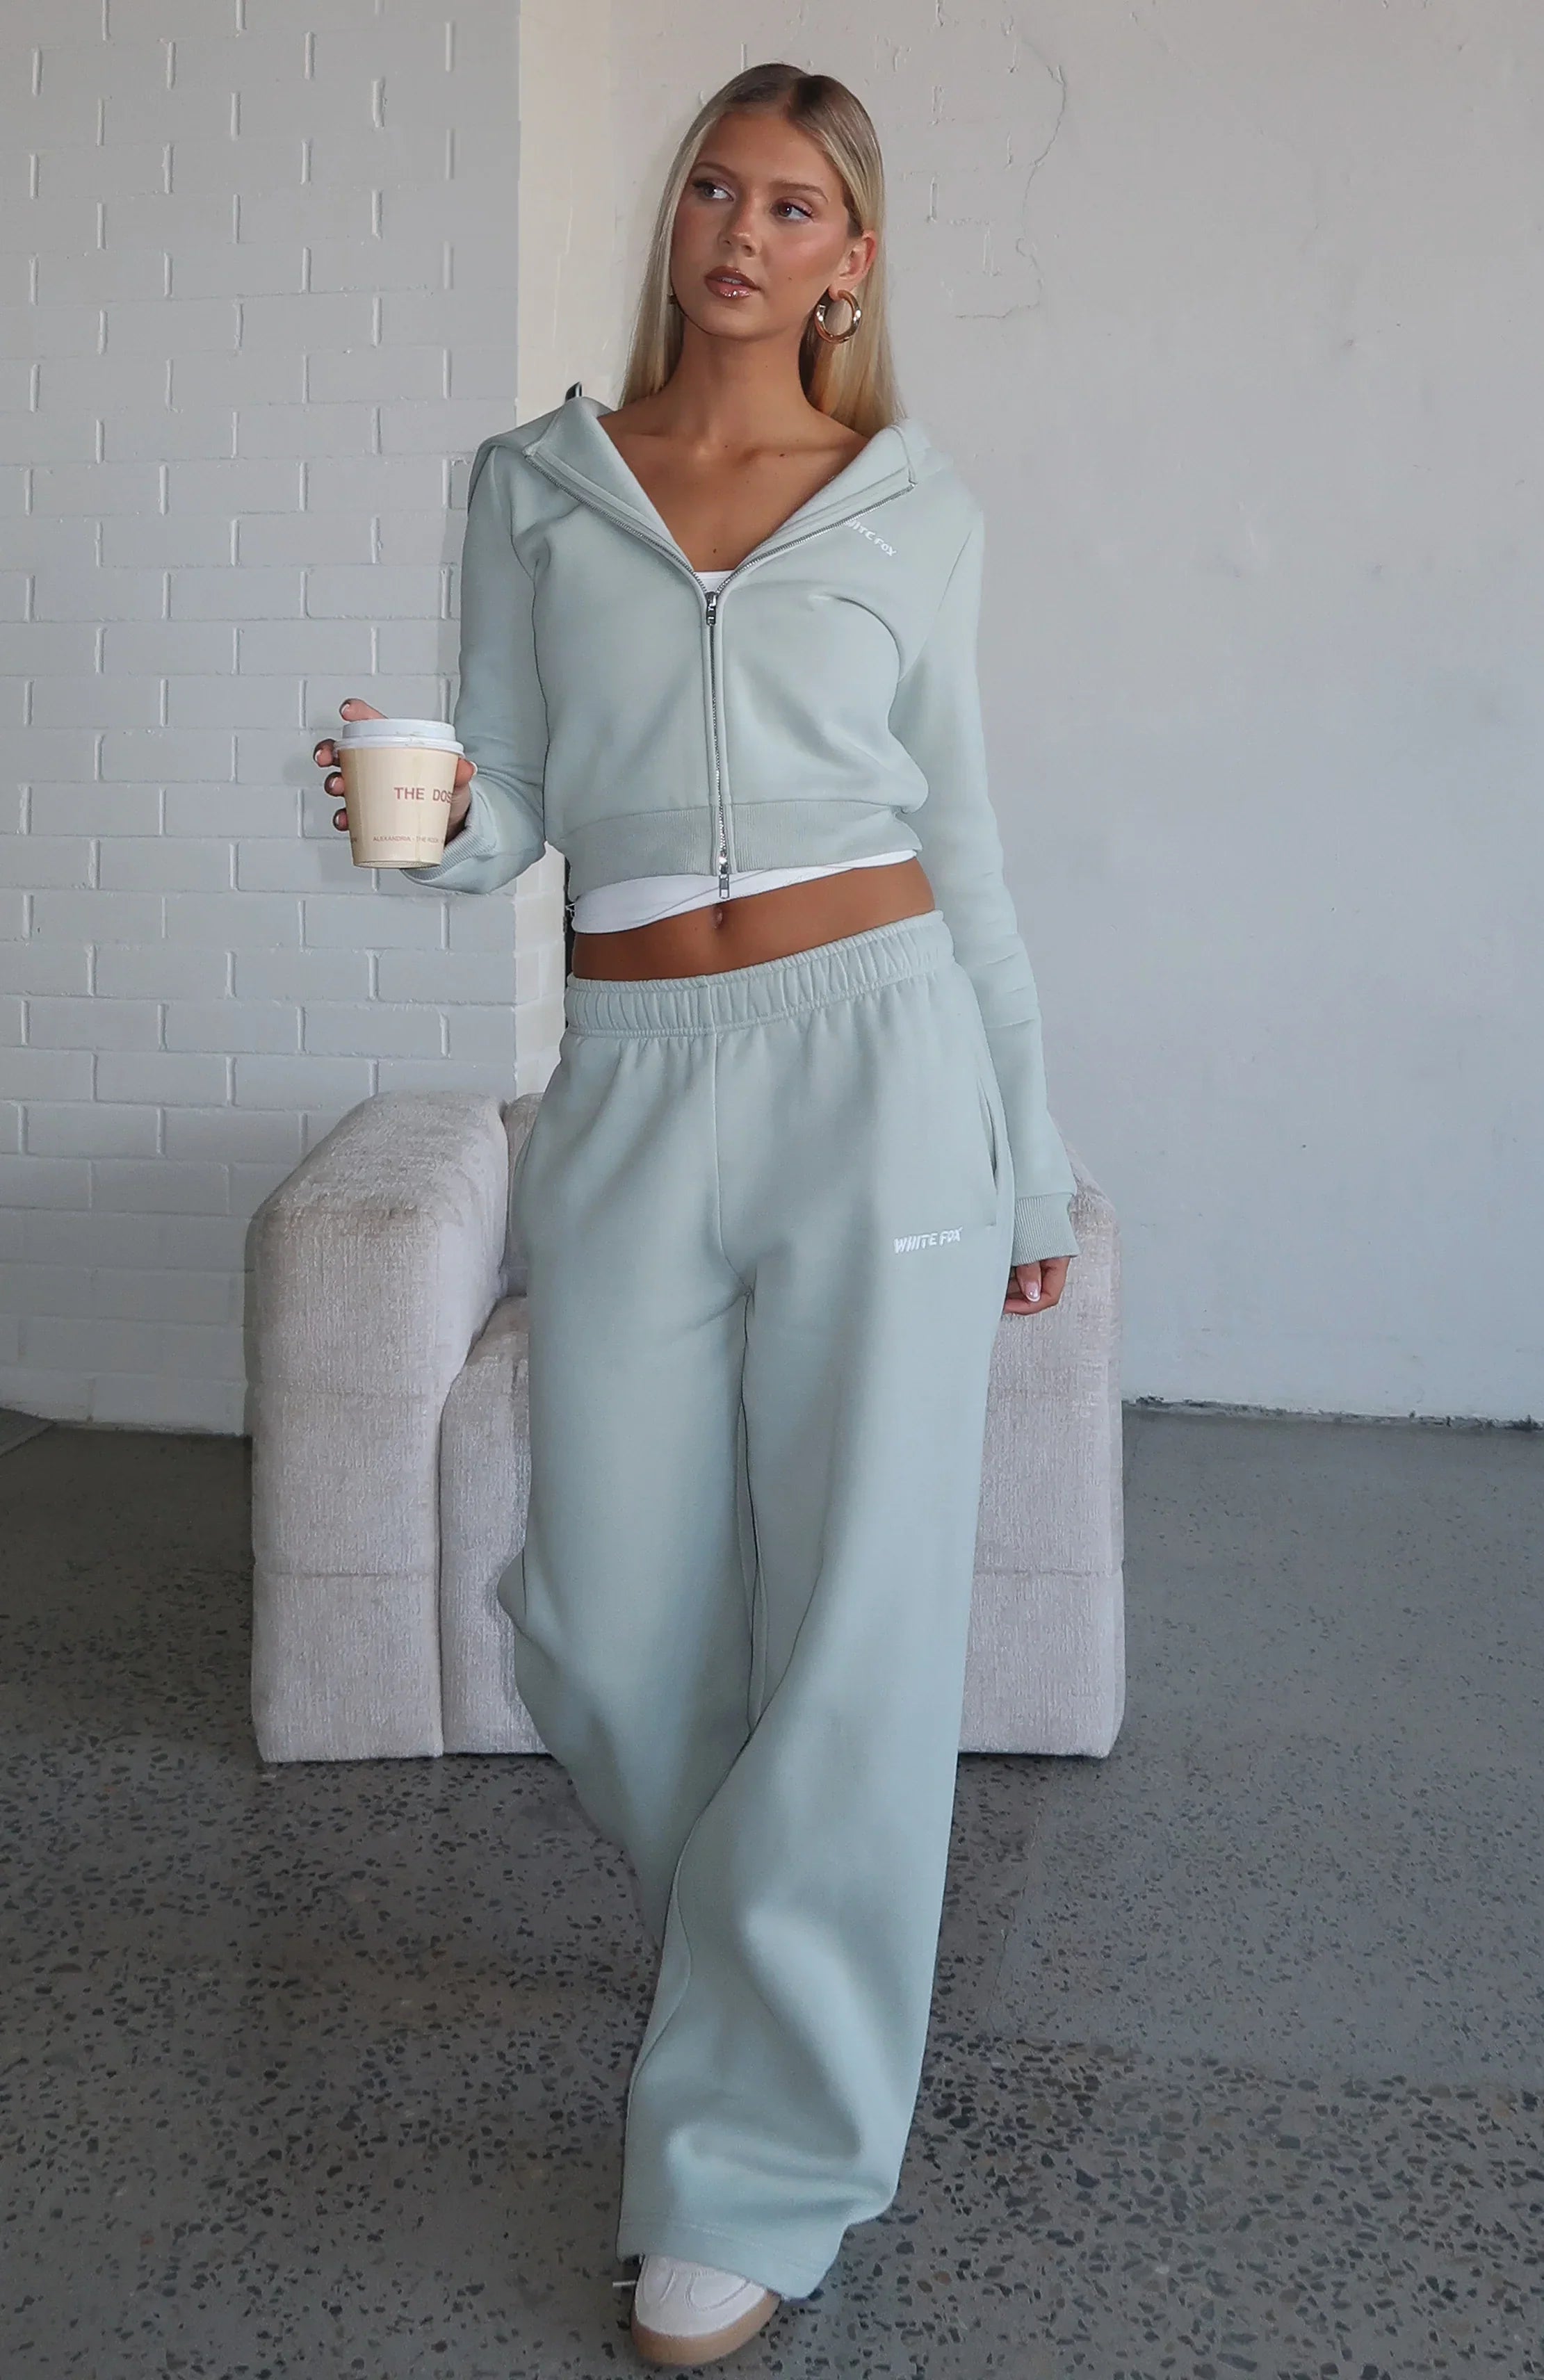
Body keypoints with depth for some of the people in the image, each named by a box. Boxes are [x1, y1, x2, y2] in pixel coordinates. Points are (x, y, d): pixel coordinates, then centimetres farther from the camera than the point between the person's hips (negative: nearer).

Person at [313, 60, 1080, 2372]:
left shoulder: (916, 510, 8)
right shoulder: (531, 484, 10)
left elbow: (963, 842, 11)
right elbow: (509, 817, 9)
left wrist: (1030, 1157, 12)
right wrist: (428, 816, -15)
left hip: (870, 1059, -1)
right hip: (628, 1081, 2)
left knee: (854, 1626, -2)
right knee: (605, 1625, 6)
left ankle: (756, 2168, 12)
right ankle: (780, 1935, 39)